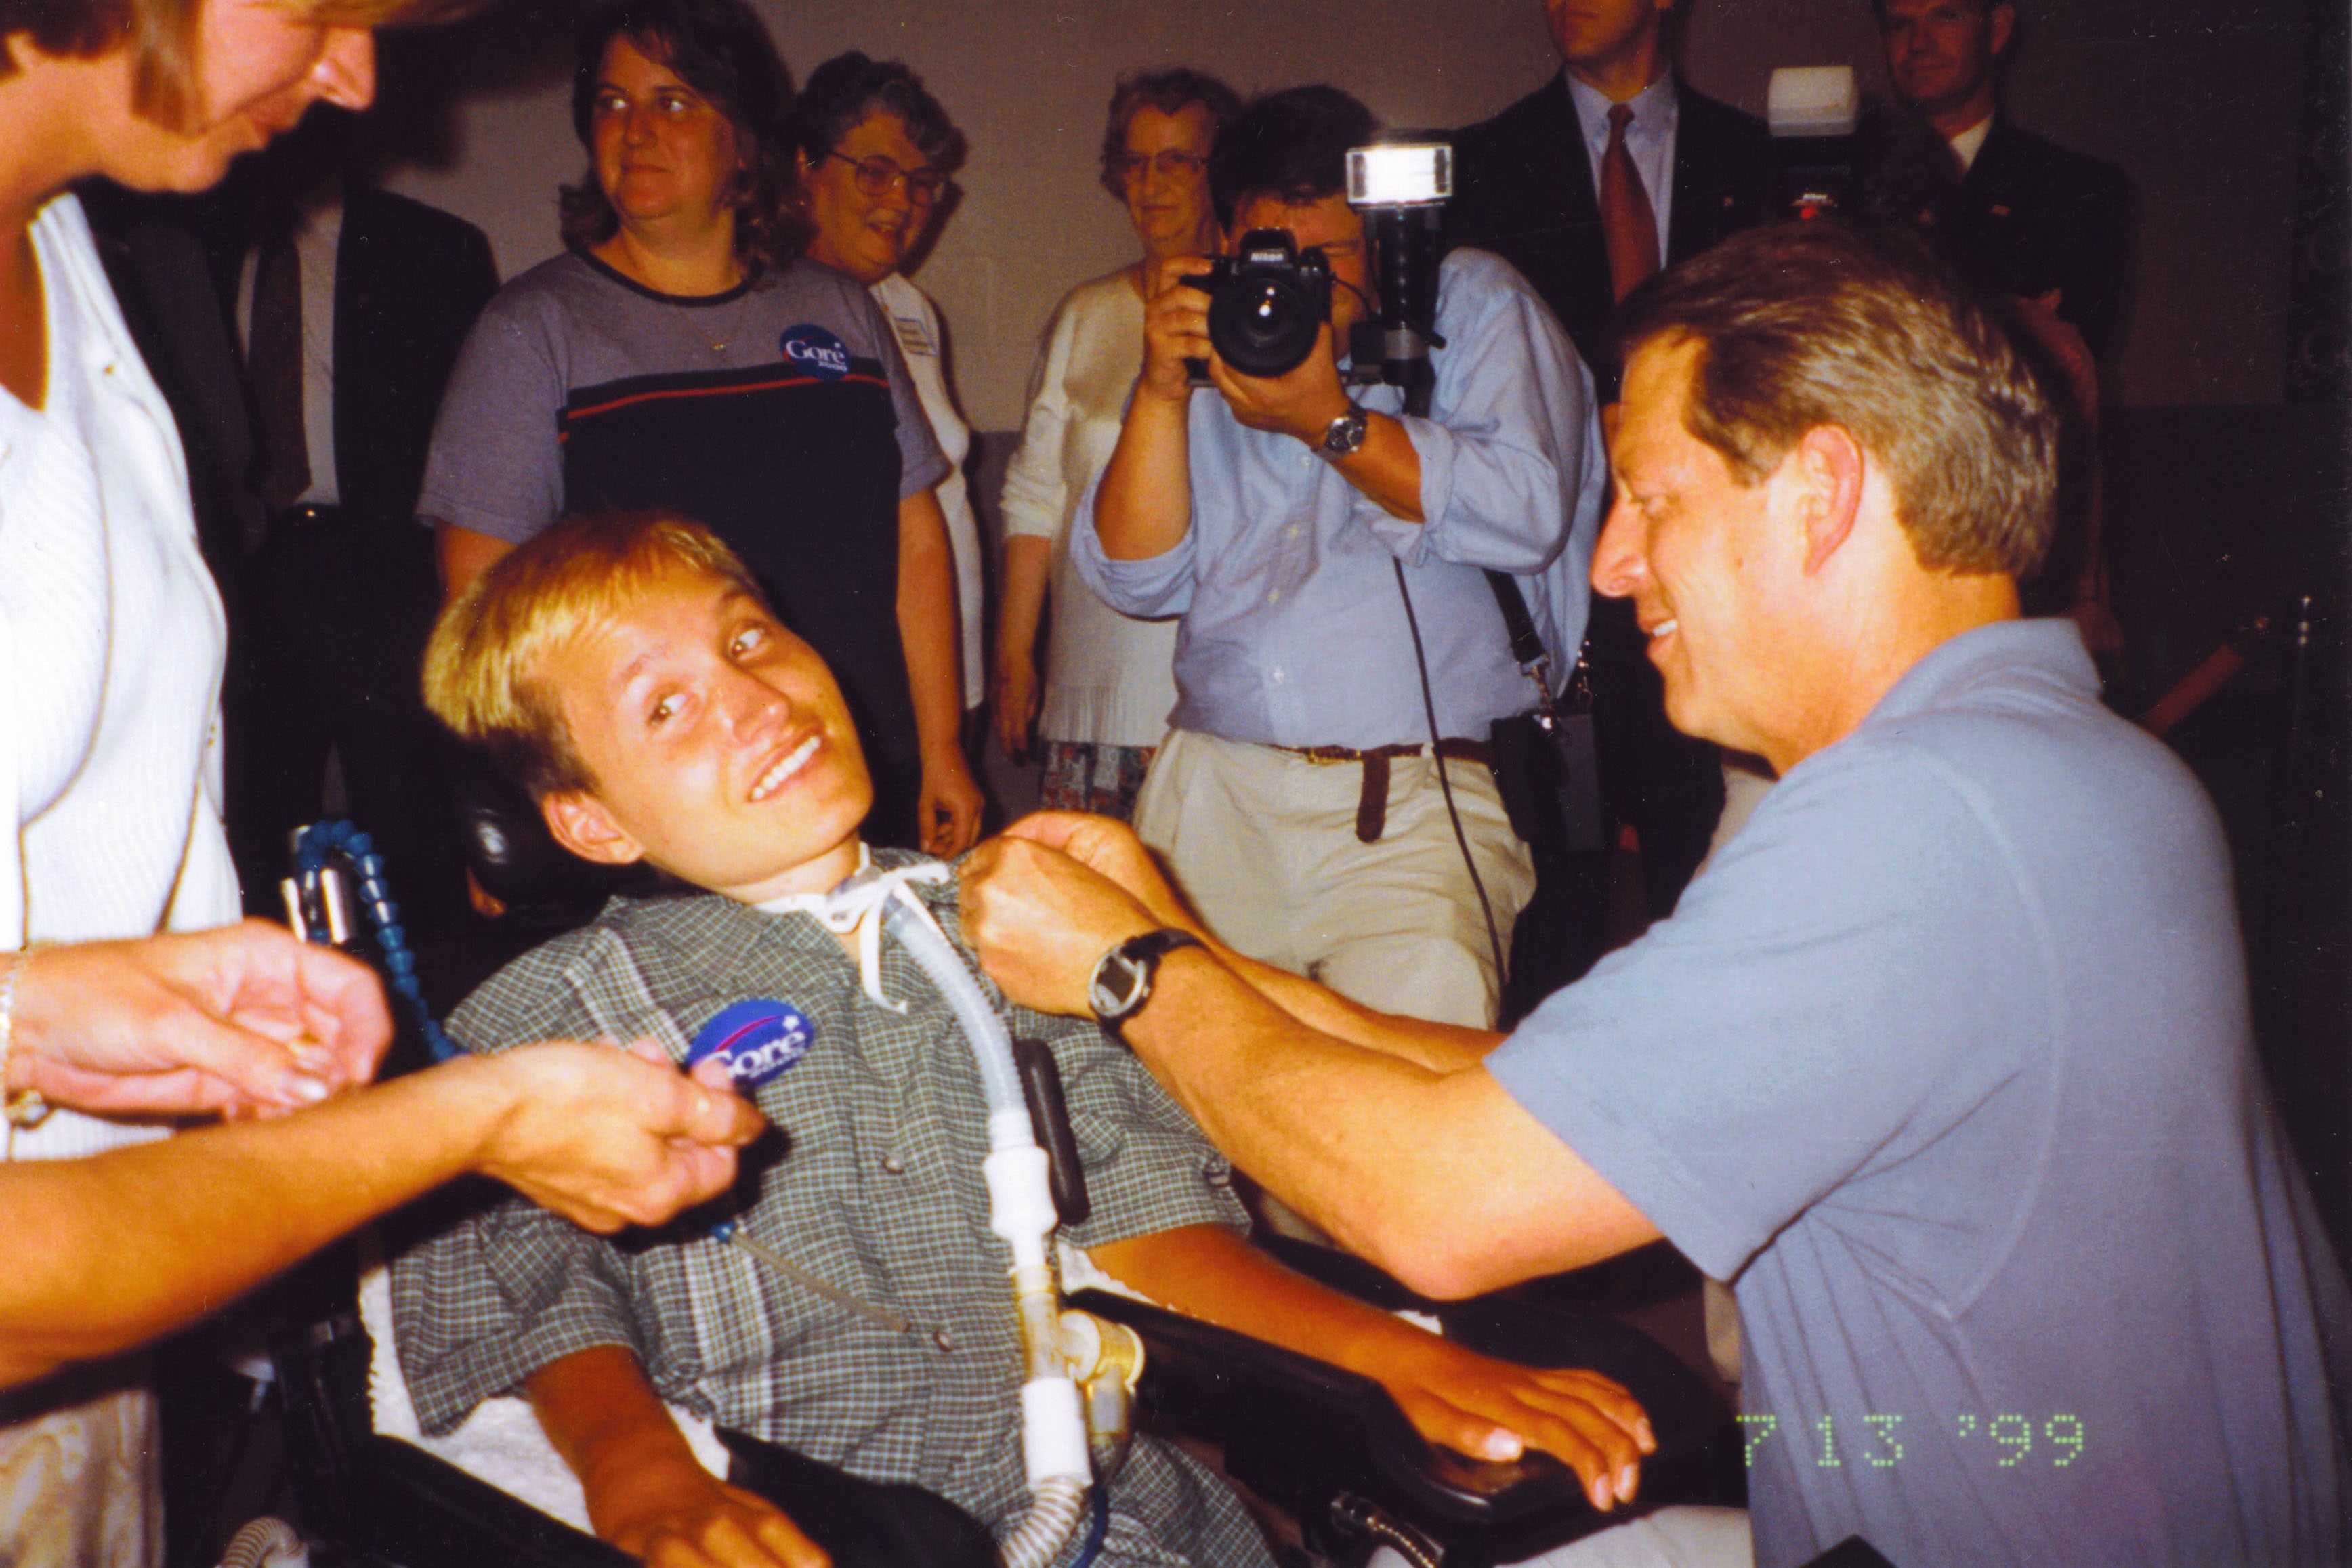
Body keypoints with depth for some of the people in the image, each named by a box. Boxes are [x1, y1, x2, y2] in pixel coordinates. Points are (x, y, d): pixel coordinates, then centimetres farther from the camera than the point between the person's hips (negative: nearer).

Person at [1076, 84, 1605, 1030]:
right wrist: (1162, 390, -1)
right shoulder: (1214, 351, 19)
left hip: (1415, 805, -3)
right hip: (1213, 789, 4)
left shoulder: (1470, 304, 13)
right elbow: (1132, 579, 10)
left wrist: (1328, 420, -9)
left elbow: (1529, 512, -6)